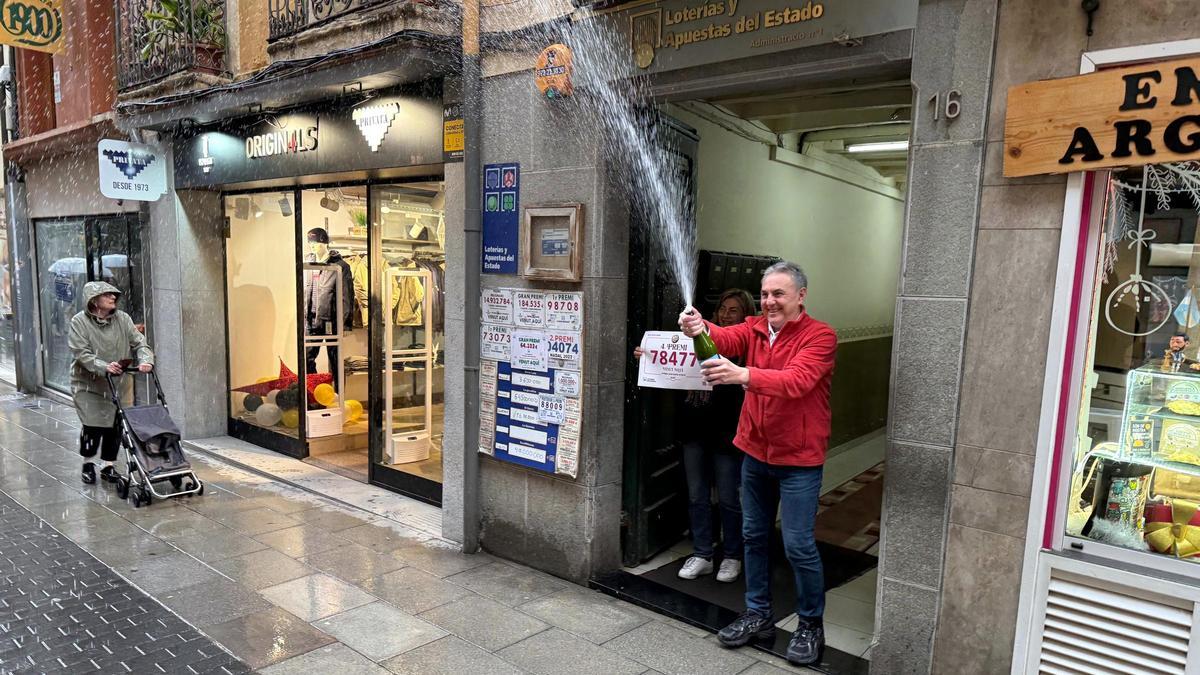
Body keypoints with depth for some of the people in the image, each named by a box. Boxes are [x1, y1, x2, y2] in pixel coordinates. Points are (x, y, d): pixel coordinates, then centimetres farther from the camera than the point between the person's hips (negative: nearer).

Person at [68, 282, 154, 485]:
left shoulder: (122, 319, 1)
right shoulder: (79, 322, -9)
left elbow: (139, 342, -2)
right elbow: (82, 353, -16)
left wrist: (146, 360, -22)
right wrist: (104, 367, -31)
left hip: (116, 384, 3)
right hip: (88, 384, -3)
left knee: (114, 425, 2)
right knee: (92, 426, -4)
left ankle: (108, 466, 18)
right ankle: (88, 464, 21)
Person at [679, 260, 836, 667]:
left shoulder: (819, 336, -14)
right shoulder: (755, 328, 4)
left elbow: (797, 381, -31)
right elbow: (724, 339, -17)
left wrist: (743, 375, -47)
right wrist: (699, 329, -41)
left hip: (798, 459, -6)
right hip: (755, 452, 6)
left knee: (798, 545, 2)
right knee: (754, 536, 15)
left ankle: (810, 625, 24)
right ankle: (758, 614, 32)